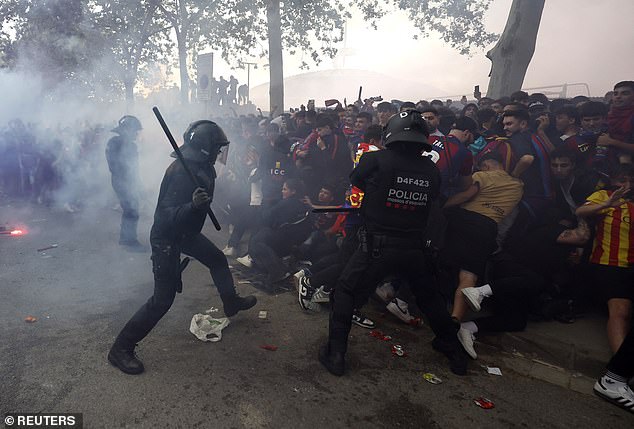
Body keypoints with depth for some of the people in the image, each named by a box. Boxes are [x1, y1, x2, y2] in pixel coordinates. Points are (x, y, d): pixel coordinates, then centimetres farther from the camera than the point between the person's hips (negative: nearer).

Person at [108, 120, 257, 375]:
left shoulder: (202, 168, -2)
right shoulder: (181, 172, -30)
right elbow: (167, 215, -35)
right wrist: (193, 205, -49)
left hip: (186, 232, 10)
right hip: (166, 238, -10)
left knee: (218, 260, 22)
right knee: (163, 299, -6)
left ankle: (232, 304, 45)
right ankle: (121, 349, 9)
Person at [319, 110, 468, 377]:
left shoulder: (375, 160, -12)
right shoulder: (431, 169, -2)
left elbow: (355, 182, 6)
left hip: (378, 245, -4)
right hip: (414, 247, 4)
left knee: (345, 291, 13)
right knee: (427, 294, 26)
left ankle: (335, 353, 14)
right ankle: (454, 351, 40)